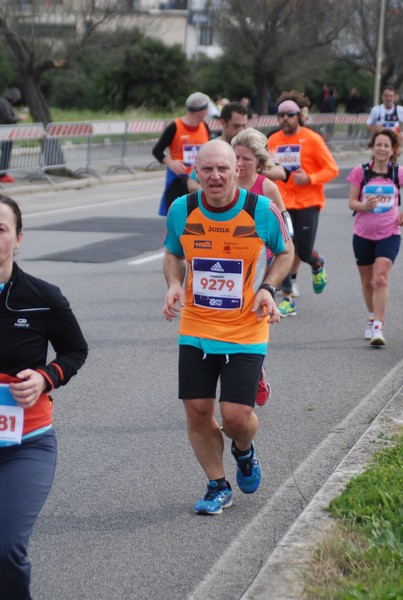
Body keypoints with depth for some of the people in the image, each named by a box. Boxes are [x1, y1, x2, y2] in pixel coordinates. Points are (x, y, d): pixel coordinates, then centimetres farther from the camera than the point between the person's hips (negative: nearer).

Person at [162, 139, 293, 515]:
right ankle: (218, 486, 24)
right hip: (196, 330, 2)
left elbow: (284, 253, 6)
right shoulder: (181, 210, -6)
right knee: (197, 412, 1)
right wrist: (174, 284, -8)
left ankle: (244, 452, 32)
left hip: (245, 332, -2)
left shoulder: (262, 210, -12)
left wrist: (267, 288, -11)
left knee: (236, 416, -7)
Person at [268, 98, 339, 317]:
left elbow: (332, 169, -7)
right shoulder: (273, 141, 6)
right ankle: (287, 299, 4)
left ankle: (318, 265, 35)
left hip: (308, 202, -3)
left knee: (303, 252, -2)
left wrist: (309, 179, -21)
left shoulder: (312, 139, -7)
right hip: (283, 202, 3)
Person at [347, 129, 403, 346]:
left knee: (381, 279, -16)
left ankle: (378, 327, -18)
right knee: (367, 281, 13)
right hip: (363, 234, 1)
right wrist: (363, 206, -22)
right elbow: (352, 201, -2)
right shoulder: (360, 172, -2)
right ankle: (372, 318, 36)